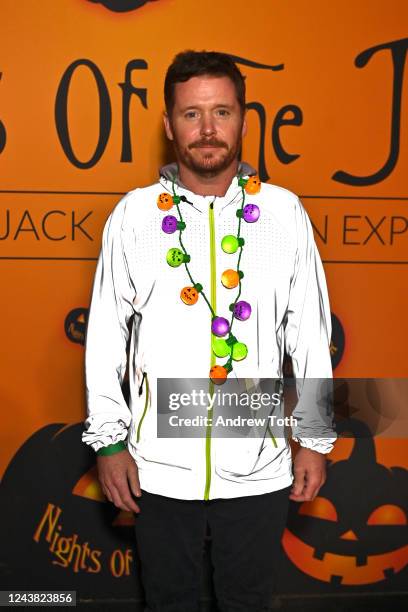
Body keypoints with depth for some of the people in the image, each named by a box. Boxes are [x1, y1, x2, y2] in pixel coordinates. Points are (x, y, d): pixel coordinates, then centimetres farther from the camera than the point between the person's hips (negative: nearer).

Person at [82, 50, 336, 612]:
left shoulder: (285, 213, -4)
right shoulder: (134, 215, -5)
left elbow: (310, 334, 1)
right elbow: (106, 335, -1)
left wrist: (316, 438, 2)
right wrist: (108, 440, -1)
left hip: (259, 465, 1)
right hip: (159, 465, 0)